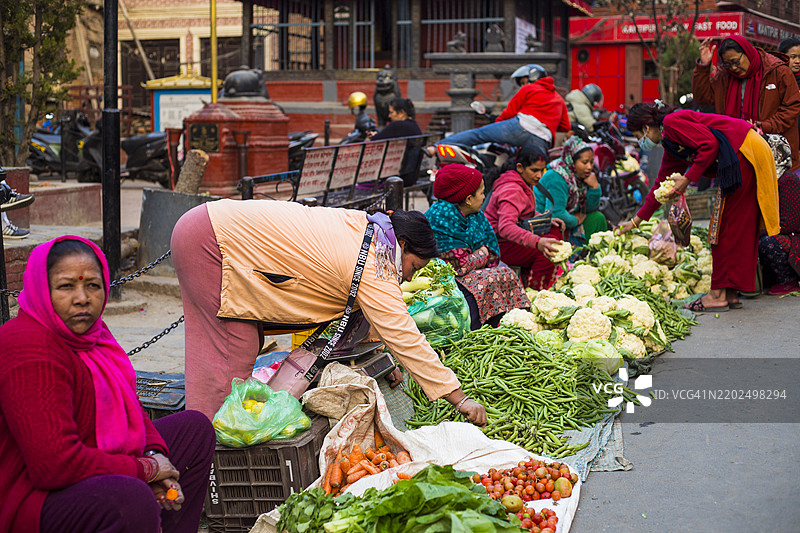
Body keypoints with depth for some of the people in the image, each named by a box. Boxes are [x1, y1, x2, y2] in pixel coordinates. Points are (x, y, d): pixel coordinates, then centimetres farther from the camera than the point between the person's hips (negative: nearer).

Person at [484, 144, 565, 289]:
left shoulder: (525, 184, 9)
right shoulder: (512, 191, -25)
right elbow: (505, 227, -41)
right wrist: (537, 242, -55)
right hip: (500, 245, -11)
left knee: (555, 230, 9)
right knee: (547, 251, -25)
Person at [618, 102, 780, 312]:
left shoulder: (672, 122, -7)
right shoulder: (670, 148, 21)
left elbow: (709, 144, -17)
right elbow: (661, 185, 30)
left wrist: (688, 179, -12)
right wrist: (636, 221, 35)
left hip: (746, 151, -10)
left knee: (725, 226, -6)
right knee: (737, 227, 10)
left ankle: (718, 295, -3)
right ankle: (731, 294, 13)